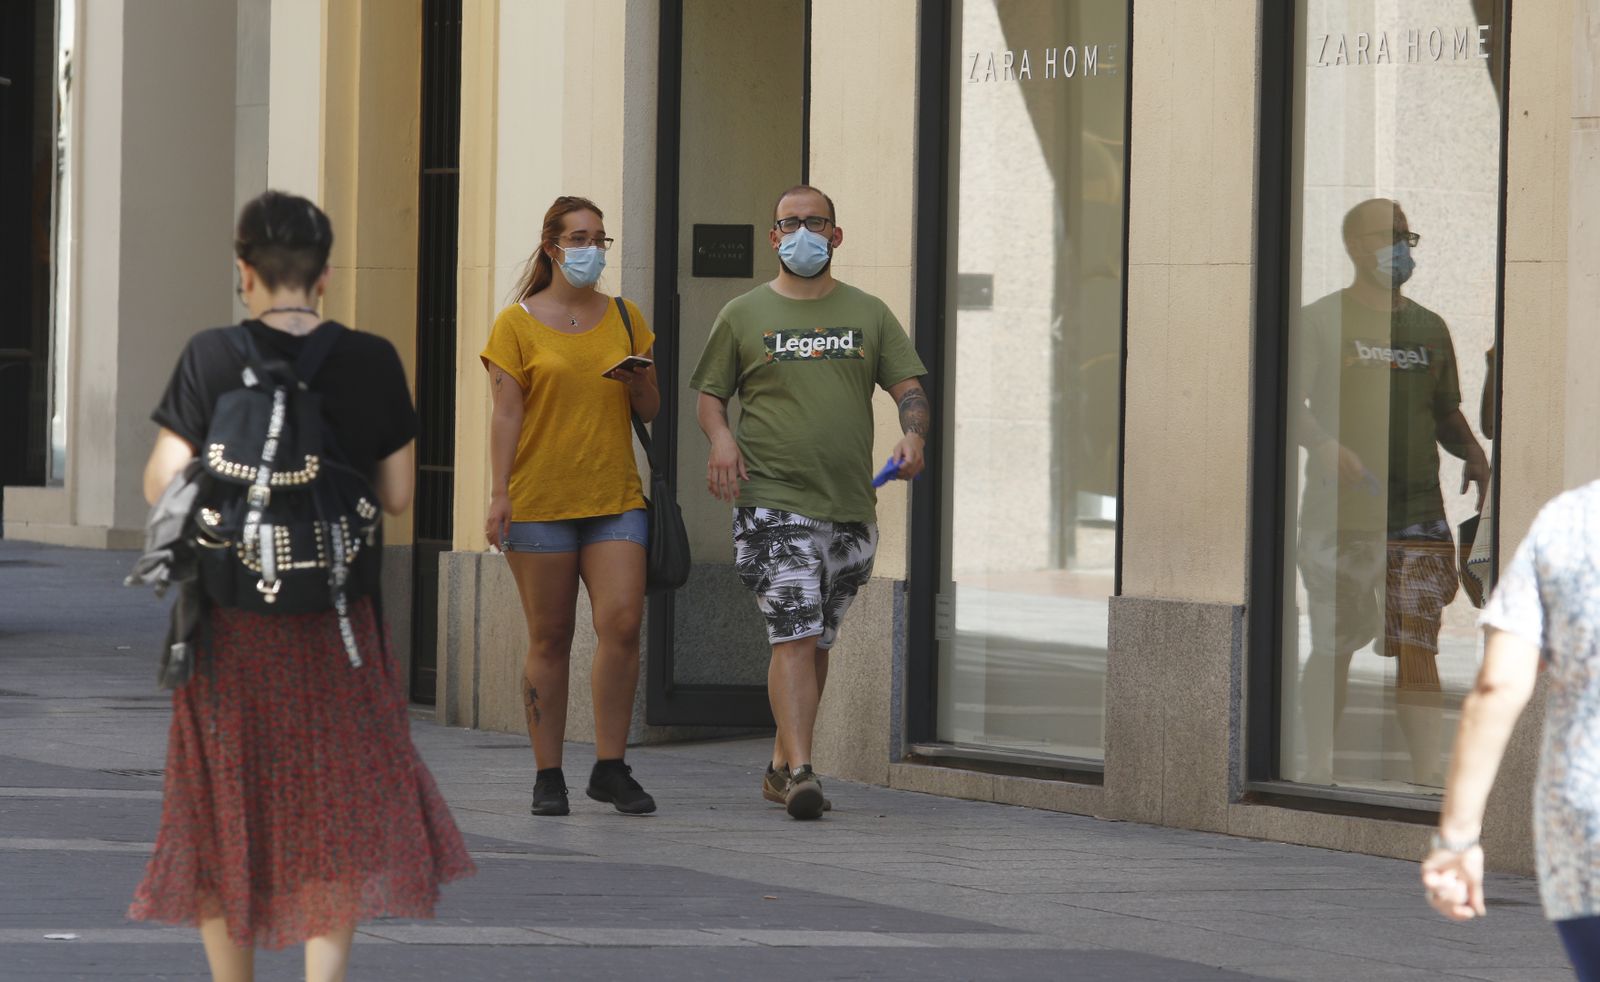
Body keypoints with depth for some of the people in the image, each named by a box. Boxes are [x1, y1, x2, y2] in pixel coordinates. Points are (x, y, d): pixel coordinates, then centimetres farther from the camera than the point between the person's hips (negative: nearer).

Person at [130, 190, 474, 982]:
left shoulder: (210, 358, -8)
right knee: (339, 812, 7)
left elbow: (164, 487, -11)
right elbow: (397, 495, 1)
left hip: (231, 618, 0)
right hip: (337, 620, 0)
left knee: (225, 810, 13)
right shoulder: (371, 362, -3)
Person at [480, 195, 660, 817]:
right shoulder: (518, 323, 3)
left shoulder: (625, 319, 12)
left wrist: (640, 379, -7)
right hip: (540, 502, -2)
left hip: (615, 501, 2)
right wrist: (500, 493, -10)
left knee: (622, 623, -12)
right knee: (550, 638, 0)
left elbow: (649, 413, 15)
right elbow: (507, 414, -2)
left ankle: (610, 768, -2)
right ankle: (548, 777, 7)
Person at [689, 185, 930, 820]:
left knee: (818, 641, 10)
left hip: (850, 506, 4)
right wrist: (720, 437, -11)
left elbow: (908, 385, 9)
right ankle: (800, 772, -21)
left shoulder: (867, 314, 13)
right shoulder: (743, 316, 8)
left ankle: (781, 767, 21)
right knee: (794, 635, -16)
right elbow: (710, 393, 10)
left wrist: (913, 436, -11)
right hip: (773, 502, -3)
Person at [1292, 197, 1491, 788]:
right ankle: (1319, 766, 14)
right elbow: (1292, 403, -5)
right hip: (1339, 512, -3)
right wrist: (1325, 445, -24)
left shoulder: (1429, 328, 17)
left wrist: (1474, 454, 3)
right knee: (1334, 647, 3)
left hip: (1418, 511, 3)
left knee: (1416, 649, -6)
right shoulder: (1321, 322, 3)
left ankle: (1427, 775, -9)